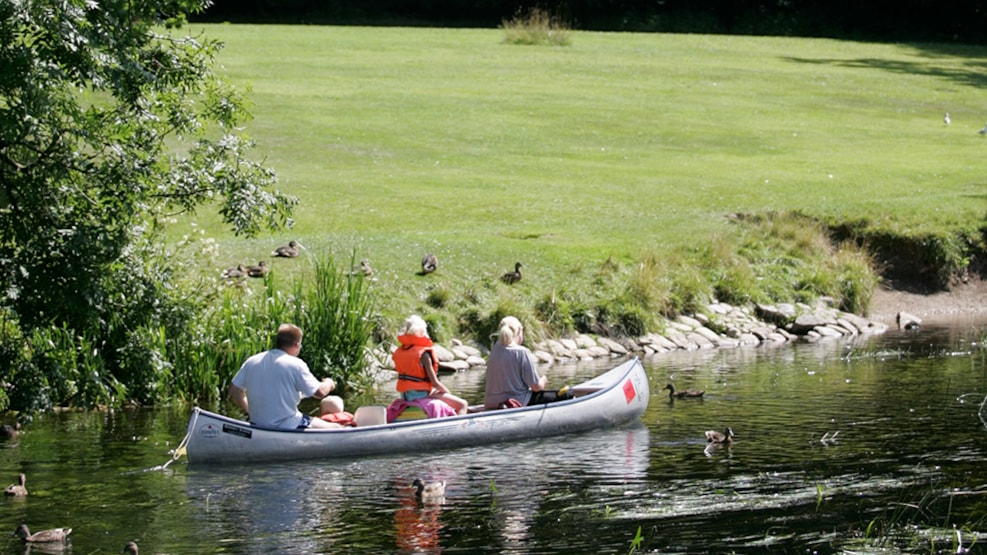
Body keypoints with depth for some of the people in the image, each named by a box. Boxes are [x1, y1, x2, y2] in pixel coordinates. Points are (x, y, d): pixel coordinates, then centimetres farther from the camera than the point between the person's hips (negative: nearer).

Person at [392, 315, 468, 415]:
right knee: (462, 404, -2)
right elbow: (435, 383, -17)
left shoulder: (398, 352, 3)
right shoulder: (423, 353, -18)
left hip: (405, 395, 8)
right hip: (421, 394, -8)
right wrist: (446, 391, 3)